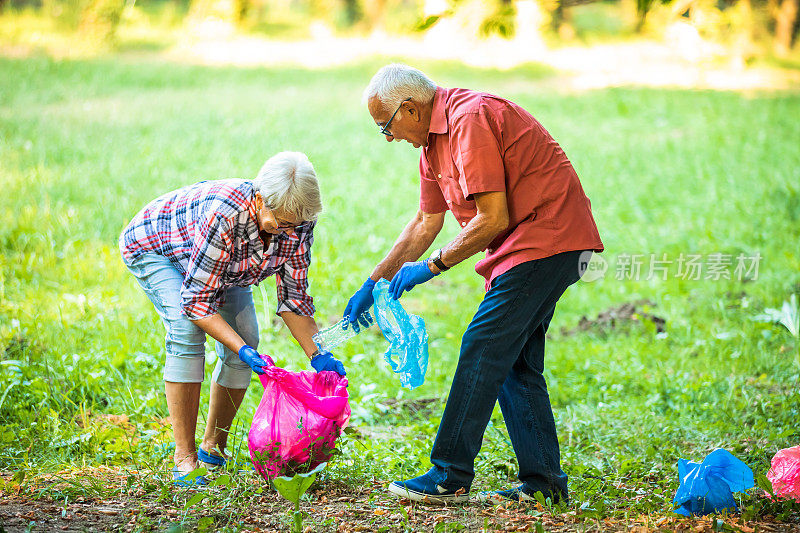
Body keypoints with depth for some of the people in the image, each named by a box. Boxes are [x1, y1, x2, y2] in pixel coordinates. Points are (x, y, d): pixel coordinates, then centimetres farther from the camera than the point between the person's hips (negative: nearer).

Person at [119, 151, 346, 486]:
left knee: (245, 337, -8)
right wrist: (243, 351, -45)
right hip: (153, 247, -6)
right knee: (187, 330, -27)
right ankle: (184, 457, -22)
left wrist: (318, 356, -25)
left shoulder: (296, 224, -27)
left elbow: (293, 296, -14)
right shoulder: (223, 214, -45)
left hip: (224, 266, 6)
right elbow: (196, 300, -38)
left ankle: (213, 447, 11)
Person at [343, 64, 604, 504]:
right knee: (514, 361, 10)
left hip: (546, 234, -10)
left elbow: (492, 220, -21)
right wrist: (373, 283, 21)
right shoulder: (434, 140, 13)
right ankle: (542, 480, 13)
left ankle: (450, 476, -7)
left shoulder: (470, 121, -19)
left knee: (483, 348, -11)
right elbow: (426, 223, 22)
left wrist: (432, 266, -11)